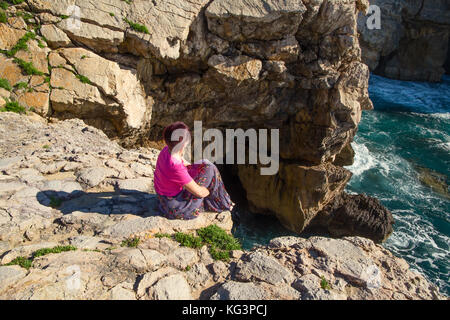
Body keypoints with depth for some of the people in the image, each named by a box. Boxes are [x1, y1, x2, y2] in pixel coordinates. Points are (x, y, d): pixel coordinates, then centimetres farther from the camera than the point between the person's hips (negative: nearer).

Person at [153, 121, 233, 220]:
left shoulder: (166, 150, -8)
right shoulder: (176, 167, -35)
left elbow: (185, 163, 13)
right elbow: (199, 192, -23)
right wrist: (210, 191, -3)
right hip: (175, 208, -9)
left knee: (204, 163, 11)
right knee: (209, 168, -9)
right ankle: (223, 204, 12)